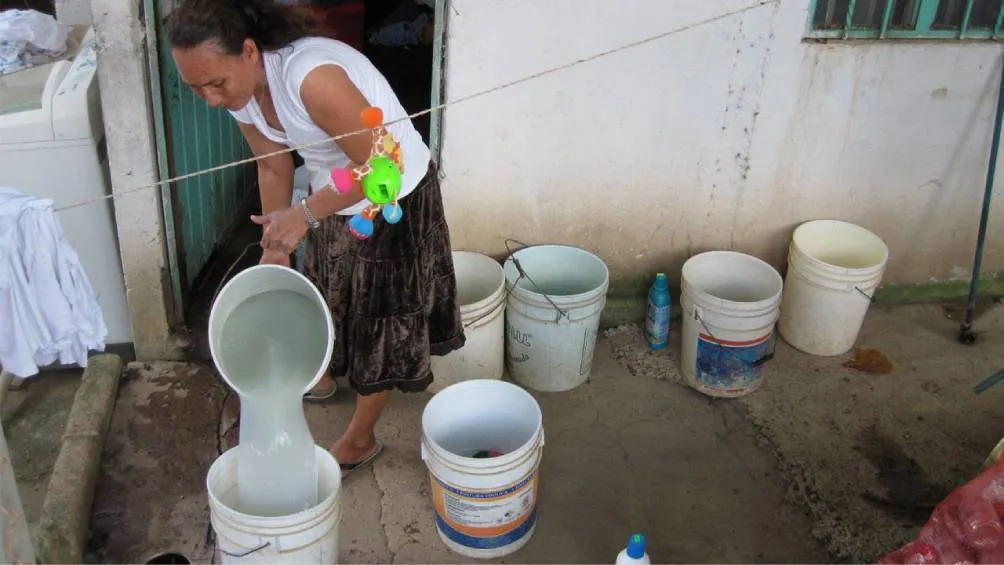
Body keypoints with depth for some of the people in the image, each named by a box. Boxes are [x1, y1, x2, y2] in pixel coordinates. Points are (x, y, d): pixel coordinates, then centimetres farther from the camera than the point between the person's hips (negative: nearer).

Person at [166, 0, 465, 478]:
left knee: (379, 317, 6)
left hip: (394, 200, -7)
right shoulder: (240, 91, -11)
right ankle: (322, 378, 53)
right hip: (336, 198, 8)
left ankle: (360, 439, 22)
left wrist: (304, 214, -29)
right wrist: (275, 245, 6)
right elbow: (274, 168, 3)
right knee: (328, 294, 25)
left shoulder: (313, 77, -37)